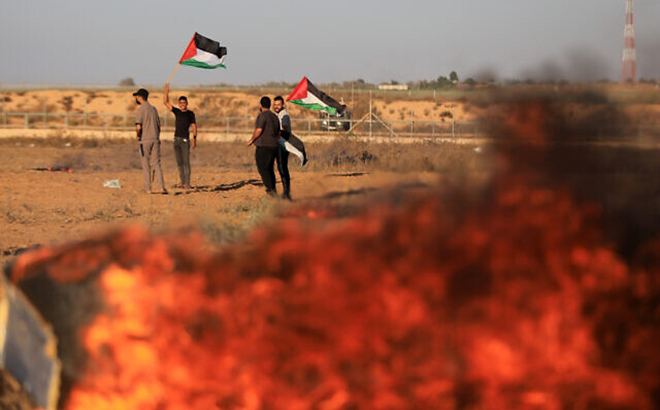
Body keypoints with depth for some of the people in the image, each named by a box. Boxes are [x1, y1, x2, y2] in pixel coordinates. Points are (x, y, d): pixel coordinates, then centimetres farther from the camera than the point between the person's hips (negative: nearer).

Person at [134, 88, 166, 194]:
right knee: (156, 163, 4)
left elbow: (138, 127, -18)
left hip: (145, 140, -5)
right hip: (155, 139, 5)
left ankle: (148, 188, 3)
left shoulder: (140, 110, -9)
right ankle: (161, 187, -7)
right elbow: (159, 126, 15)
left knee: (146, 165, 2)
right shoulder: (153, 109, 12)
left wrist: (138, 136, 0)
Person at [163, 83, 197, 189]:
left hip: (185, 140, -5)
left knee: (186, 162, -8)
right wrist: (167, 91, 2)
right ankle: (182, 182, 9)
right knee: (179, 162, 6)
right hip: (177, 139, 5)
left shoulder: (190, 114, 1)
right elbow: (166, 103, 12)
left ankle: (187, 183, -10)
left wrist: (194, 139, -13)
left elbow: (194, 127, -2)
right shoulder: (177, 112, 13)